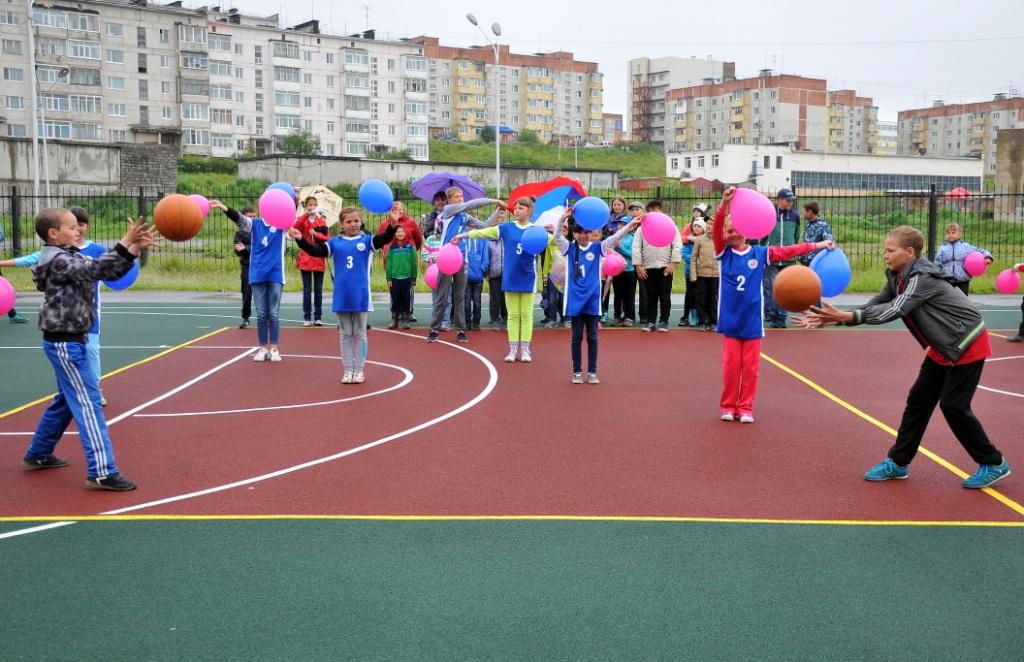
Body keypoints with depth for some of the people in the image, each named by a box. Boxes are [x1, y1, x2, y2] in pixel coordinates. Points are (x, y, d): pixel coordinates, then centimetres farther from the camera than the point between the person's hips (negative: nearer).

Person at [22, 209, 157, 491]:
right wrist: (125, 243, -33)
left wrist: (134, 249, -7)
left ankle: (37, 455, 34)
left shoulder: (73, 258, 12)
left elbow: (110, 272, 7)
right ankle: (102, 472, -14)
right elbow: (96, 268, -28)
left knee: (66, 400, 20)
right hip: (64, 343, -10)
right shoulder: (58, 261, -16)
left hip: (71, 340, 10)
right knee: (88, 402, -12)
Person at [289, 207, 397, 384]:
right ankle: (348, 370, 16)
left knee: (359, 333, 7)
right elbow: (316, 250, -4)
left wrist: (392, 225, -35)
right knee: (345, 334, 9)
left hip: (360, 296, -2)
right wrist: (300, 239, -18)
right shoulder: (335, 242, 4)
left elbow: (384, 239, -16)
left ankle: (359, 369, 14)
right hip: (341, 296, 2)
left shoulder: (366, 241, -1)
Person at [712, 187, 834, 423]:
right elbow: (715, 230, -15)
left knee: (750, 368, 5)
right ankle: (728, 406, 15)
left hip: (752, 321, 1)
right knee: (730, 367, 2)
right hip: (730, 320, -1)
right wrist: (724, 204, -32)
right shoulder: (723, 253, -1)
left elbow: (787, 251, 1)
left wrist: (817, 245, -6)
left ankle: (745, 408, 15)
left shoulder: (760, 253, 4)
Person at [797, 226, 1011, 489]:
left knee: (953, 405, -7)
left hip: (967, 344, -9)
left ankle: (993, 464, 11)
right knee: (918, 400, 7)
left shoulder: (923, 278, -26)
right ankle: (898, 462, 13)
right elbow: (876, 304, -3)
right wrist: (832, 319, -16)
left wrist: (845, 316, -43)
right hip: (942, 347, 9)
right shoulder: (897, 277, 0)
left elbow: (894, 311, -35)